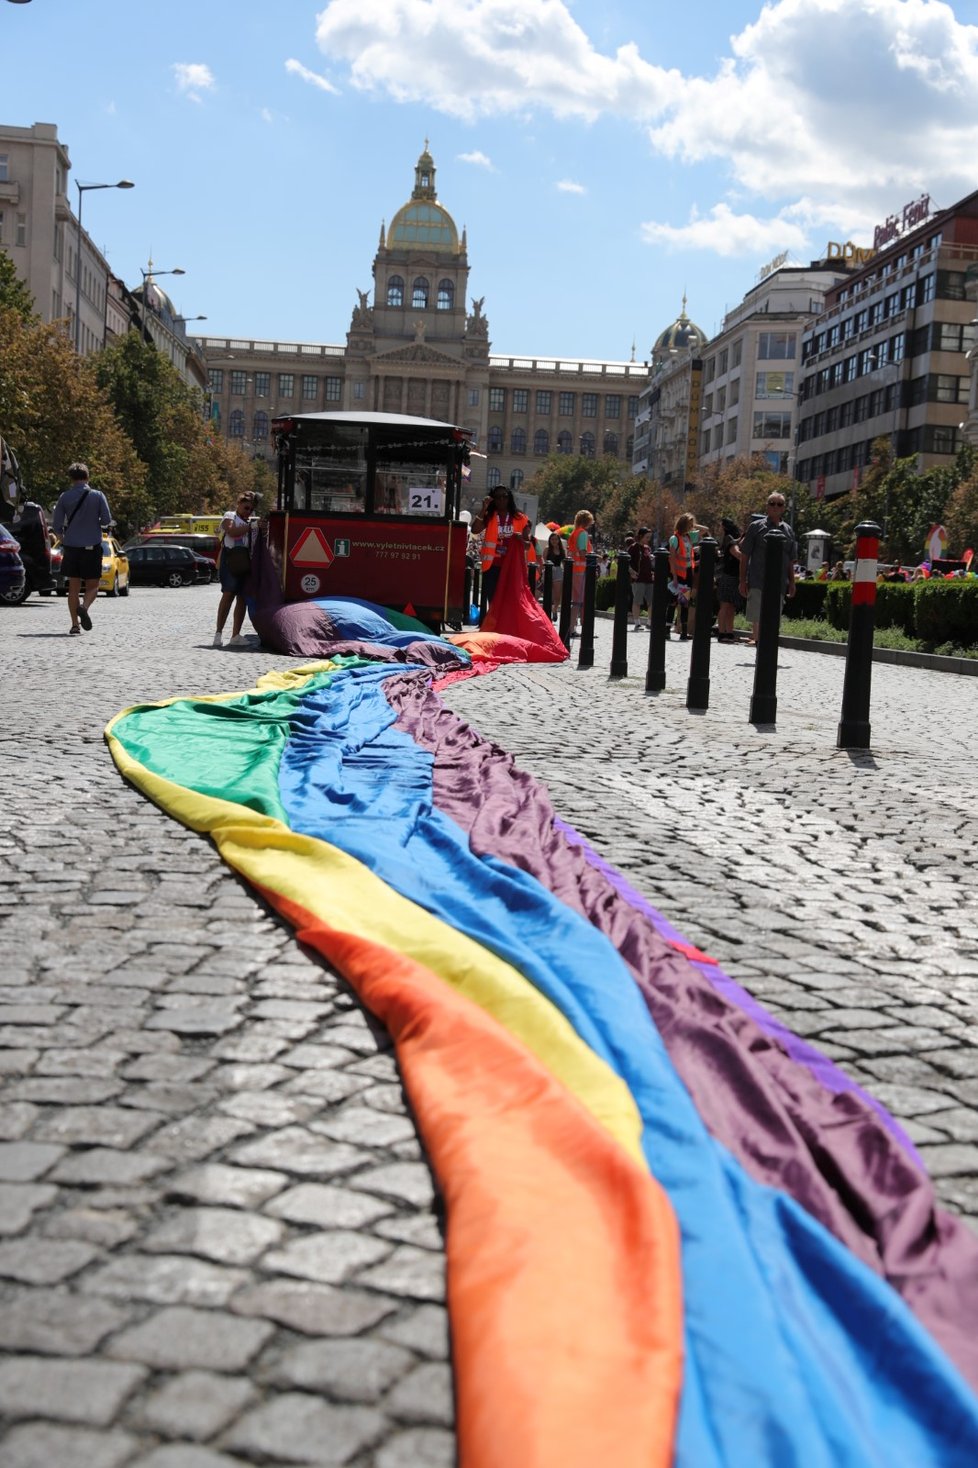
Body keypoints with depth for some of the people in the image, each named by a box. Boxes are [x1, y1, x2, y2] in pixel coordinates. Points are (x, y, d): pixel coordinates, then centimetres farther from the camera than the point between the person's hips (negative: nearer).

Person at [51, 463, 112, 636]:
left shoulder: (65, 497, 0)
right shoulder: (97, 495, -4)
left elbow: (56, 525, 0)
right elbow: (107, 520, -7)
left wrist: (62, 535, 21)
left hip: (71, 546, 1)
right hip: (92, 546, -1)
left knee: (73, 587, 8)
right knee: (92, 585, 8)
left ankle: (75, 624, 3)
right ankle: (84, 606, -23)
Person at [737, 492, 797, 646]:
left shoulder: (788, 531, 12)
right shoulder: (756, 527, 3)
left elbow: (790, 561, 17)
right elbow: (744, 556, 2)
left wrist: (792, 582, 10)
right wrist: (743, 580, -3)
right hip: (757, 581, -3)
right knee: (757, 618, -6)